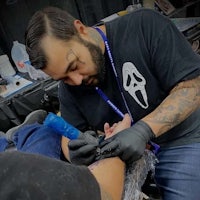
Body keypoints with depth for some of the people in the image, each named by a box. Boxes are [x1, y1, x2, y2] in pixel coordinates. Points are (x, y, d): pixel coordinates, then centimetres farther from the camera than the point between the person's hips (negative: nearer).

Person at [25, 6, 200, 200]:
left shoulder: (144, 26, -17)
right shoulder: (68, 87, -3)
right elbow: (70, 133, 2)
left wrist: (143, 130, -30)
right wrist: (76, 153, -21)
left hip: (183, 140, -2)